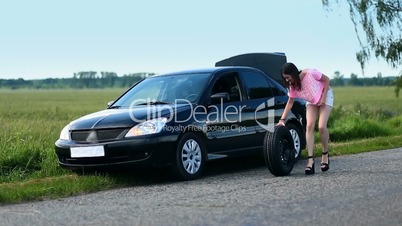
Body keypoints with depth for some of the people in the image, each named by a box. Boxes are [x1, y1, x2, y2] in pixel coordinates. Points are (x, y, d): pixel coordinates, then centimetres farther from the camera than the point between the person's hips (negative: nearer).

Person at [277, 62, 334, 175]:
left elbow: (326, 79, -18)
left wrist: (323, 98, -22)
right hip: (311, 101, 4)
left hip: (325, 96, -4)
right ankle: (310, 160, -19)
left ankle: (325, 154, 5)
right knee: (309, 126, -15)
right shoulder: (292, 86, -17)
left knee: (322, 127, -18)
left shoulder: (310, 73, -33)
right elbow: (290, 102, -6)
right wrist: (282, 119, -14)